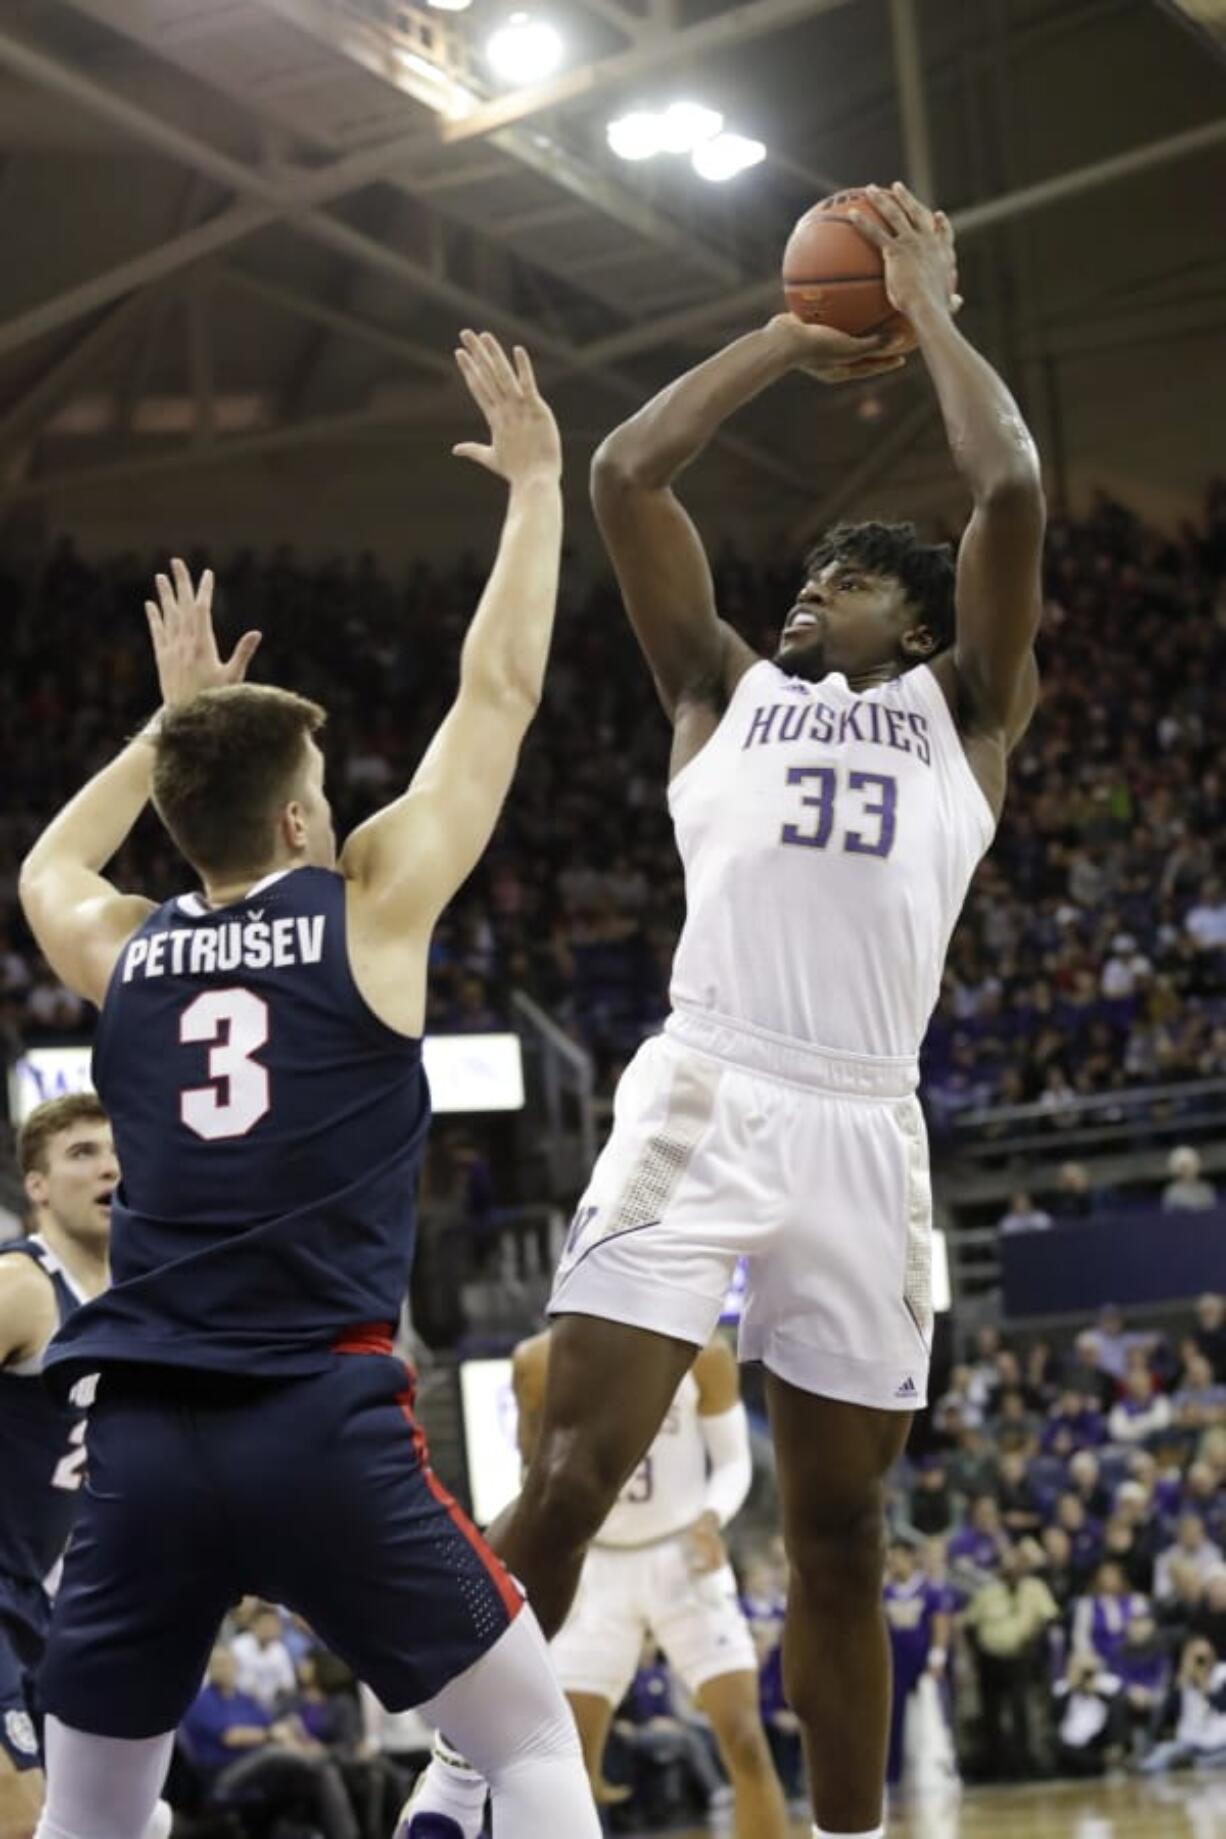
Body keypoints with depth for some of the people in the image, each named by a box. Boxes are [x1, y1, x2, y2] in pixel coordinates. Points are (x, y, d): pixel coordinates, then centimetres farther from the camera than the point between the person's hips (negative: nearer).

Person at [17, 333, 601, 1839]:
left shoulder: (122, 957, 13)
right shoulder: (369, 911, 3)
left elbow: (46, 864, 39)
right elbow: (498, 691, 11)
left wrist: (174, 715, 45)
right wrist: (535, 479, 22)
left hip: (143, 1438, 4)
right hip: (324, 1426, -4)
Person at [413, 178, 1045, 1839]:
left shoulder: (963, 709, 20)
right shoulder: (727, 687, 22)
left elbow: (1011, 490, 8)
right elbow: (624, 476, 15)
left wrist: (930, 312, 18)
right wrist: (795, 339, 23)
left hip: (867, 1131, 1)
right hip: (702, 1101, -1)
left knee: (840, 1533, 7)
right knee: (566, 1481, -14)